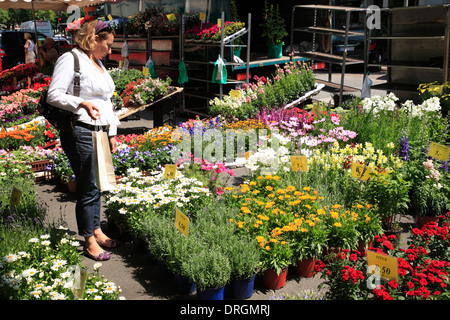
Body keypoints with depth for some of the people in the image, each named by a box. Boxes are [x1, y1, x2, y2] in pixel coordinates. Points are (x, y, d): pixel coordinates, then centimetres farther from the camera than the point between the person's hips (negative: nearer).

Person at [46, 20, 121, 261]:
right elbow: (53, 95, -14)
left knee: (97, 186, 14)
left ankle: (97, 231, 26)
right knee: (89, 188, -4)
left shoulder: (98, 63, 20)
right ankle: (89, 241, 8)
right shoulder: (70, 60, -7)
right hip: (80, 134, -8)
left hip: (100, 132, 9)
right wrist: (82, 103, -28)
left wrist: (112, 132, 20)